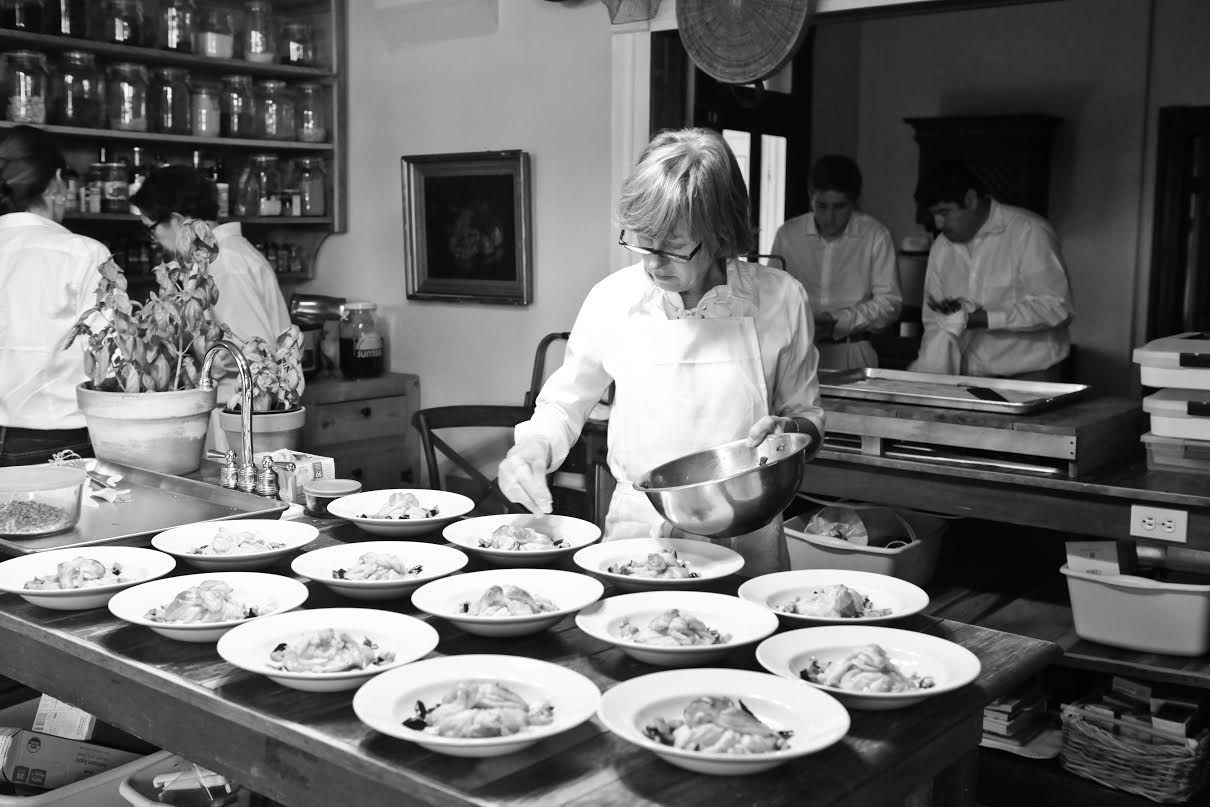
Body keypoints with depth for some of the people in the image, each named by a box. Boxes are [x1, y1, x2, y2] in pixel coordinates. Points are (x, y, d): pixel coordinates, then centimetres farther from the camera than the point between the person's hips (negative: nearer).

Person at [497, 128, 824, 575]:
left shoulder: (779, 298, -3)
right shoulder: (612, 298, -1)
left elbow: (807, 416, 11)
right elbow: (564, 404, 14)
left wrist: (788, 429, -10)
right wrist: (535, 446, -5)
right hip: (636, 529, 1)